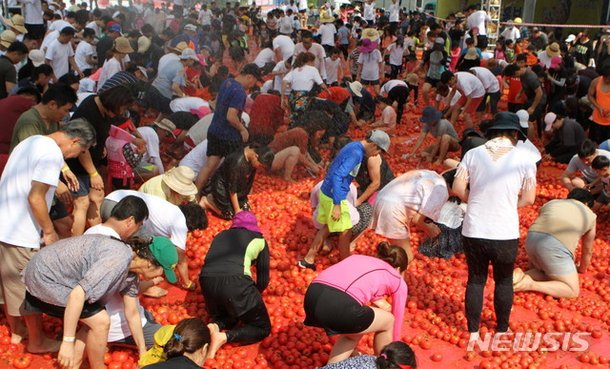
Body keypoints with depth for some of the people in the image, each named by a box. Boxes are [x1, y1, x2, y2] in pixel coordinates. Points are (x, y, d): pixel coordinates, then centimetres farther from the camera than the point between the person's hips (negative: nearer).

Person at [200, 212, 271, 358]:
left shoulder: (220, 235, 32)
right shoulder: (259, 240, 23)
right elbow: (263, 278, 22)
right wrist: (254, 294, 43)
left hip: (206, 280, 4)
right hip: (235, 281, -4)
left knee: (226, 315, 33)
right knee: (263, 328, 14)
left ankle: (214, 326, -1)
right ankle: (225, 337, -11)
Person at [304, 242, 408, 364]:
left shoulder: (359, 258, 36)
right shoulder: (399, 282, 24)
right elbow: (397, 323, 34)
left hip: (312, 297, 6)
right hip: (339, 306, -6)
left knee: (354, 332, 34)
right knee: (387, 321, 24)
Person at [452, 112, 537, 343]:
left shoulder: (473, 154, -1)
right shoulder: (524, 157, -4)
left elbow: (458, 189, -2)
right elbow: (529, 198, -3)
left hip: (473, 231, 1)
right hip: (505, 233, -1)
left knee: (475, 280, 16)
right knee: (504, 281, 20)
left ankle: (473, 332, 24)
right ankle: (502, 330, 34)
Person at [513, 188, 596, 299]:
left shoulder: (552, 202, 34)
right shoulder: (590, 215, 26)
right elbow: (587, 251, 34)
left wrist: (531, 259, 57)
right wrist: (582, 269, 53)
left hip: (532, 237, 5)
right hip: (555, 246, -5)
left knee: (548, 273, 29)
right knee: (573, 291, 7)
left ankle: (521, 277, 1)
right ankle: (531, 284, -12)